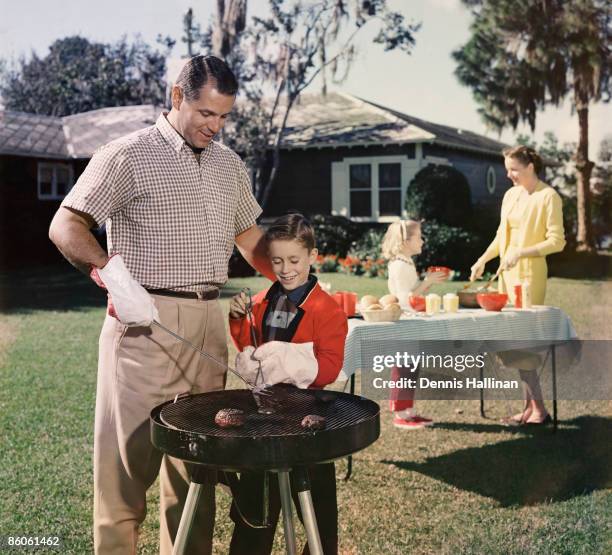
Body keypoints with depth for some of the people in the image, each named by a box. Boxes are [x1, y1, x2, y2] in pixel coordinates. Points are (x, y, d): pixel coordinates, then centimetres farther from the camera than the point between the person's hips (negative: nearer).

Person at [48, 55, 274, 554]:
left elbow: (249, 236, 26)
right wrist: (111, 273, -24)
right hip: (144, 323, -6)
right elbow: (66, 225, -7)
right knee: (129, 457, -3)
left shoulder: (230, 165, 16)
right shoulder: (129, 156, -3)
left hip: (208, 323, 6)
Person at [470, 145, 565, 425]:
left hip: (530, 274, -7)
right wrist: (483, 259, 12)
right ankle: (530, 406, 14)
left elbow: (557, 241, -12)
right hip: (507, 274, 7)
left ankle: (539, 410, -1)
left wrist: (521, 253, -20)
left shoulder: (548, 197, -9)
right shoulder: (511, 195, 12)